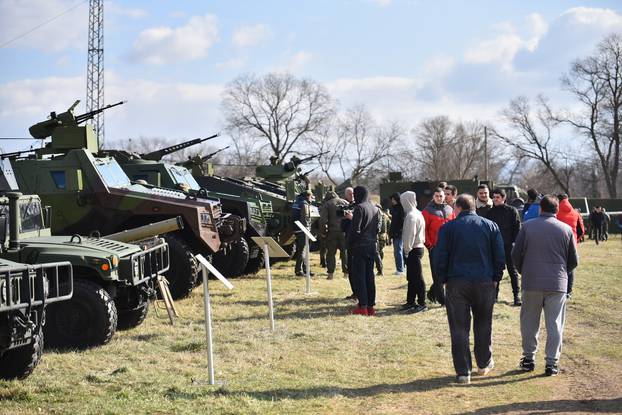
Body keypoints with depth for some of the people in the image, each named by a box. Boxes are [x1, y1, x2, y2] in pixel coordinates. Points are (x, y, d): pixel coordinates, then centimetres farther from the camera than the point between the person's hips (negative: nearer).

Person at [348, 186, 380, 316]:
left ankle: (363, 306, -6)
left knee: (359, 276, -3)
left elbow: (355, 229, -16)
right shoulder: (375, 209, 10)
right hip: (372, 246, 7)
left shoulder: (359, 208, -13)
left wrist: (349, 244, -5)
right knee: (369, 276, 10)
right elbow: (378, 227, 13)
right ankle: (371, 306, 12)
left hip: (360, 247, -7)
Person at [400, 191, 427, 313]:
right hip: (418, 247, 10)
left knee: (417, 277, -5)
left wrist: (406, 251, -12)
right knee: (412, 277, 15)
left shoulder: (411, 216, -17)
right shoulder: (416, 213, 14)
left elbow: (409, 235, -20)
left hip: (413, 250, -10)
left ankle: (422, 303, -2)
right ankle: (411, 301, 22)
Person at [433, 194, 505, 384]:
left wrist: (444, 280, 7)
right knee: (483, 324, 19)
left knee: (459, 328, 2)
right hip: (485, 283, 2)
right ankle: (484, 363, 30)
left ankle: (463, 372, 1)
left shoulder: (448, 228, -1)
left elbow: (440, 259, -4)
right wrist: (495, 278, 12)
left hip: (457, 283, -2)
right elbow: (500, 257, 4)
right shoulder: (491, 226, 5)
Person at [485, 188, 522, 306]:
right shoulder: (490, 212, 11)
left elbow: (517, 228, -2)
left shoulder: (512, 211, 1)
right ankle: (495, 294, 13)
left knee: (512, 270, 2)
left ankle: (516, 295, 5)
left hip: (509, 246, -3)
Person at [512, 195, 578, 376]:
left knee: (529, 323, 12)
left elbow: (516, 254, 0)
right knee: (555, 325, 6)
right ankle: (551, 363, 5)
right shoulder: (566, 229, 1)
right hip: (557, 284, 0)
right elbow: (574, 261, 6)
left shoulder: (527, 226, -1)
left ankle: (529, 358, 18)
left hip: (531, 283, 0)